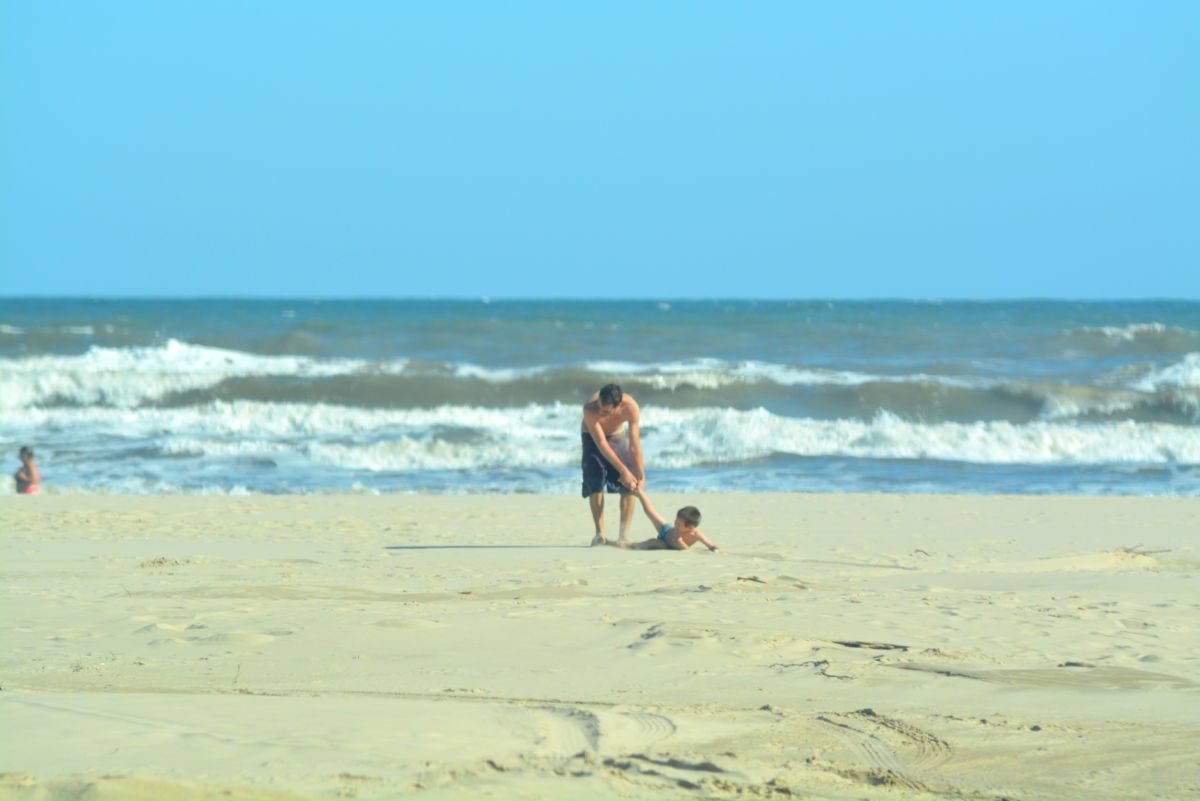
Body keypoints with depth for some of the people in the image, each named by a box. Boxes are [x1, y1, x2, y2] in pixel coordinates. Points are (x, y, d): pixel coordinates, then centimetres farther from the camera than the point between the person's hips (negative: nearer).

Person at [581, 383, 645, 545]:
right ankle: (600, 533, -9)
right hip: (592, 438, -2)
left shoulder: (630, 407, -34)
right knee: (595, 484, -16)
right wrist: (623, 470, -35)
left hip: (617, 436, 2)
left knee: (630, 484, -10)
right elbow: (601, 444, -35)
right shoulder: (590, 408, -39)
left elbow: (635, 444, -29)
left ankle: (624, 534, -5)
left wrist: (641, 476, -27)